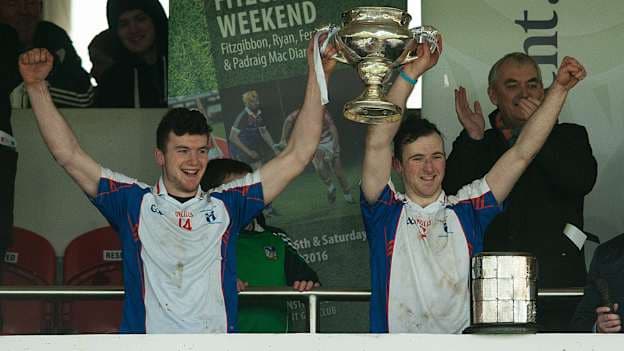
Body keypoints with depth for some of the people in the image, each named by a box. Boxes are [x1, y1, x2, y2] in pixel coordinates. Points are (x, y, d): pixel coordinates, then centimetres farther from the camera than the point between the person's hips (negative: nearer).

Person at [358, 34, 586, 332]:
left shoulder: (466, 209, 13)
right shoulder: (386, 211, 8)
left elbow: (522, 154, 11)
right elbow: (377, 142, -3)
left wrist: (559, 89, 6)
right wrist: (411, 73, -8)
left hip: (464, 336, 1)